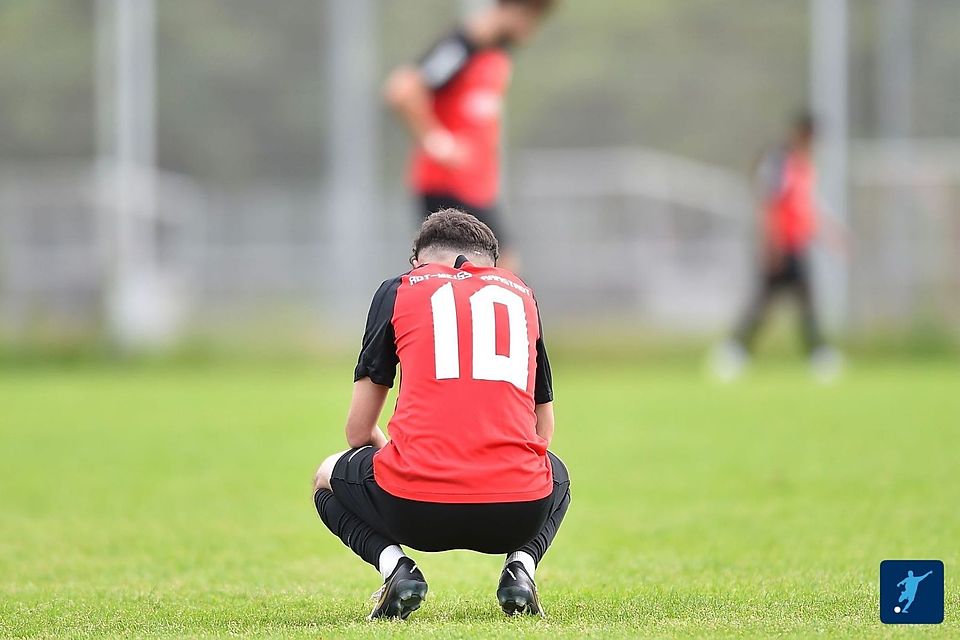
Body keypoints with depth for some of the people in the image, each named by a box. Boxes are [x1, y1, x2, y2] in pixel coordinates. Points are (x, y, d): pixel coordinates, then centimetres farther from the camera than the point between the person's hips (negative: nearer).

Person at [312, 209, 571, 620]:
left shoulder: (398, 290, 15)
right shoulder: (521, 294, 22)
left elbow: (358, 431, 16)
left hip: (416, 510, -2)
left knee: (328, 480, 32)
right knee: (557, 476, 40)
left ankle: (393, 565, 2)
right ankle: (521, 564, 8)